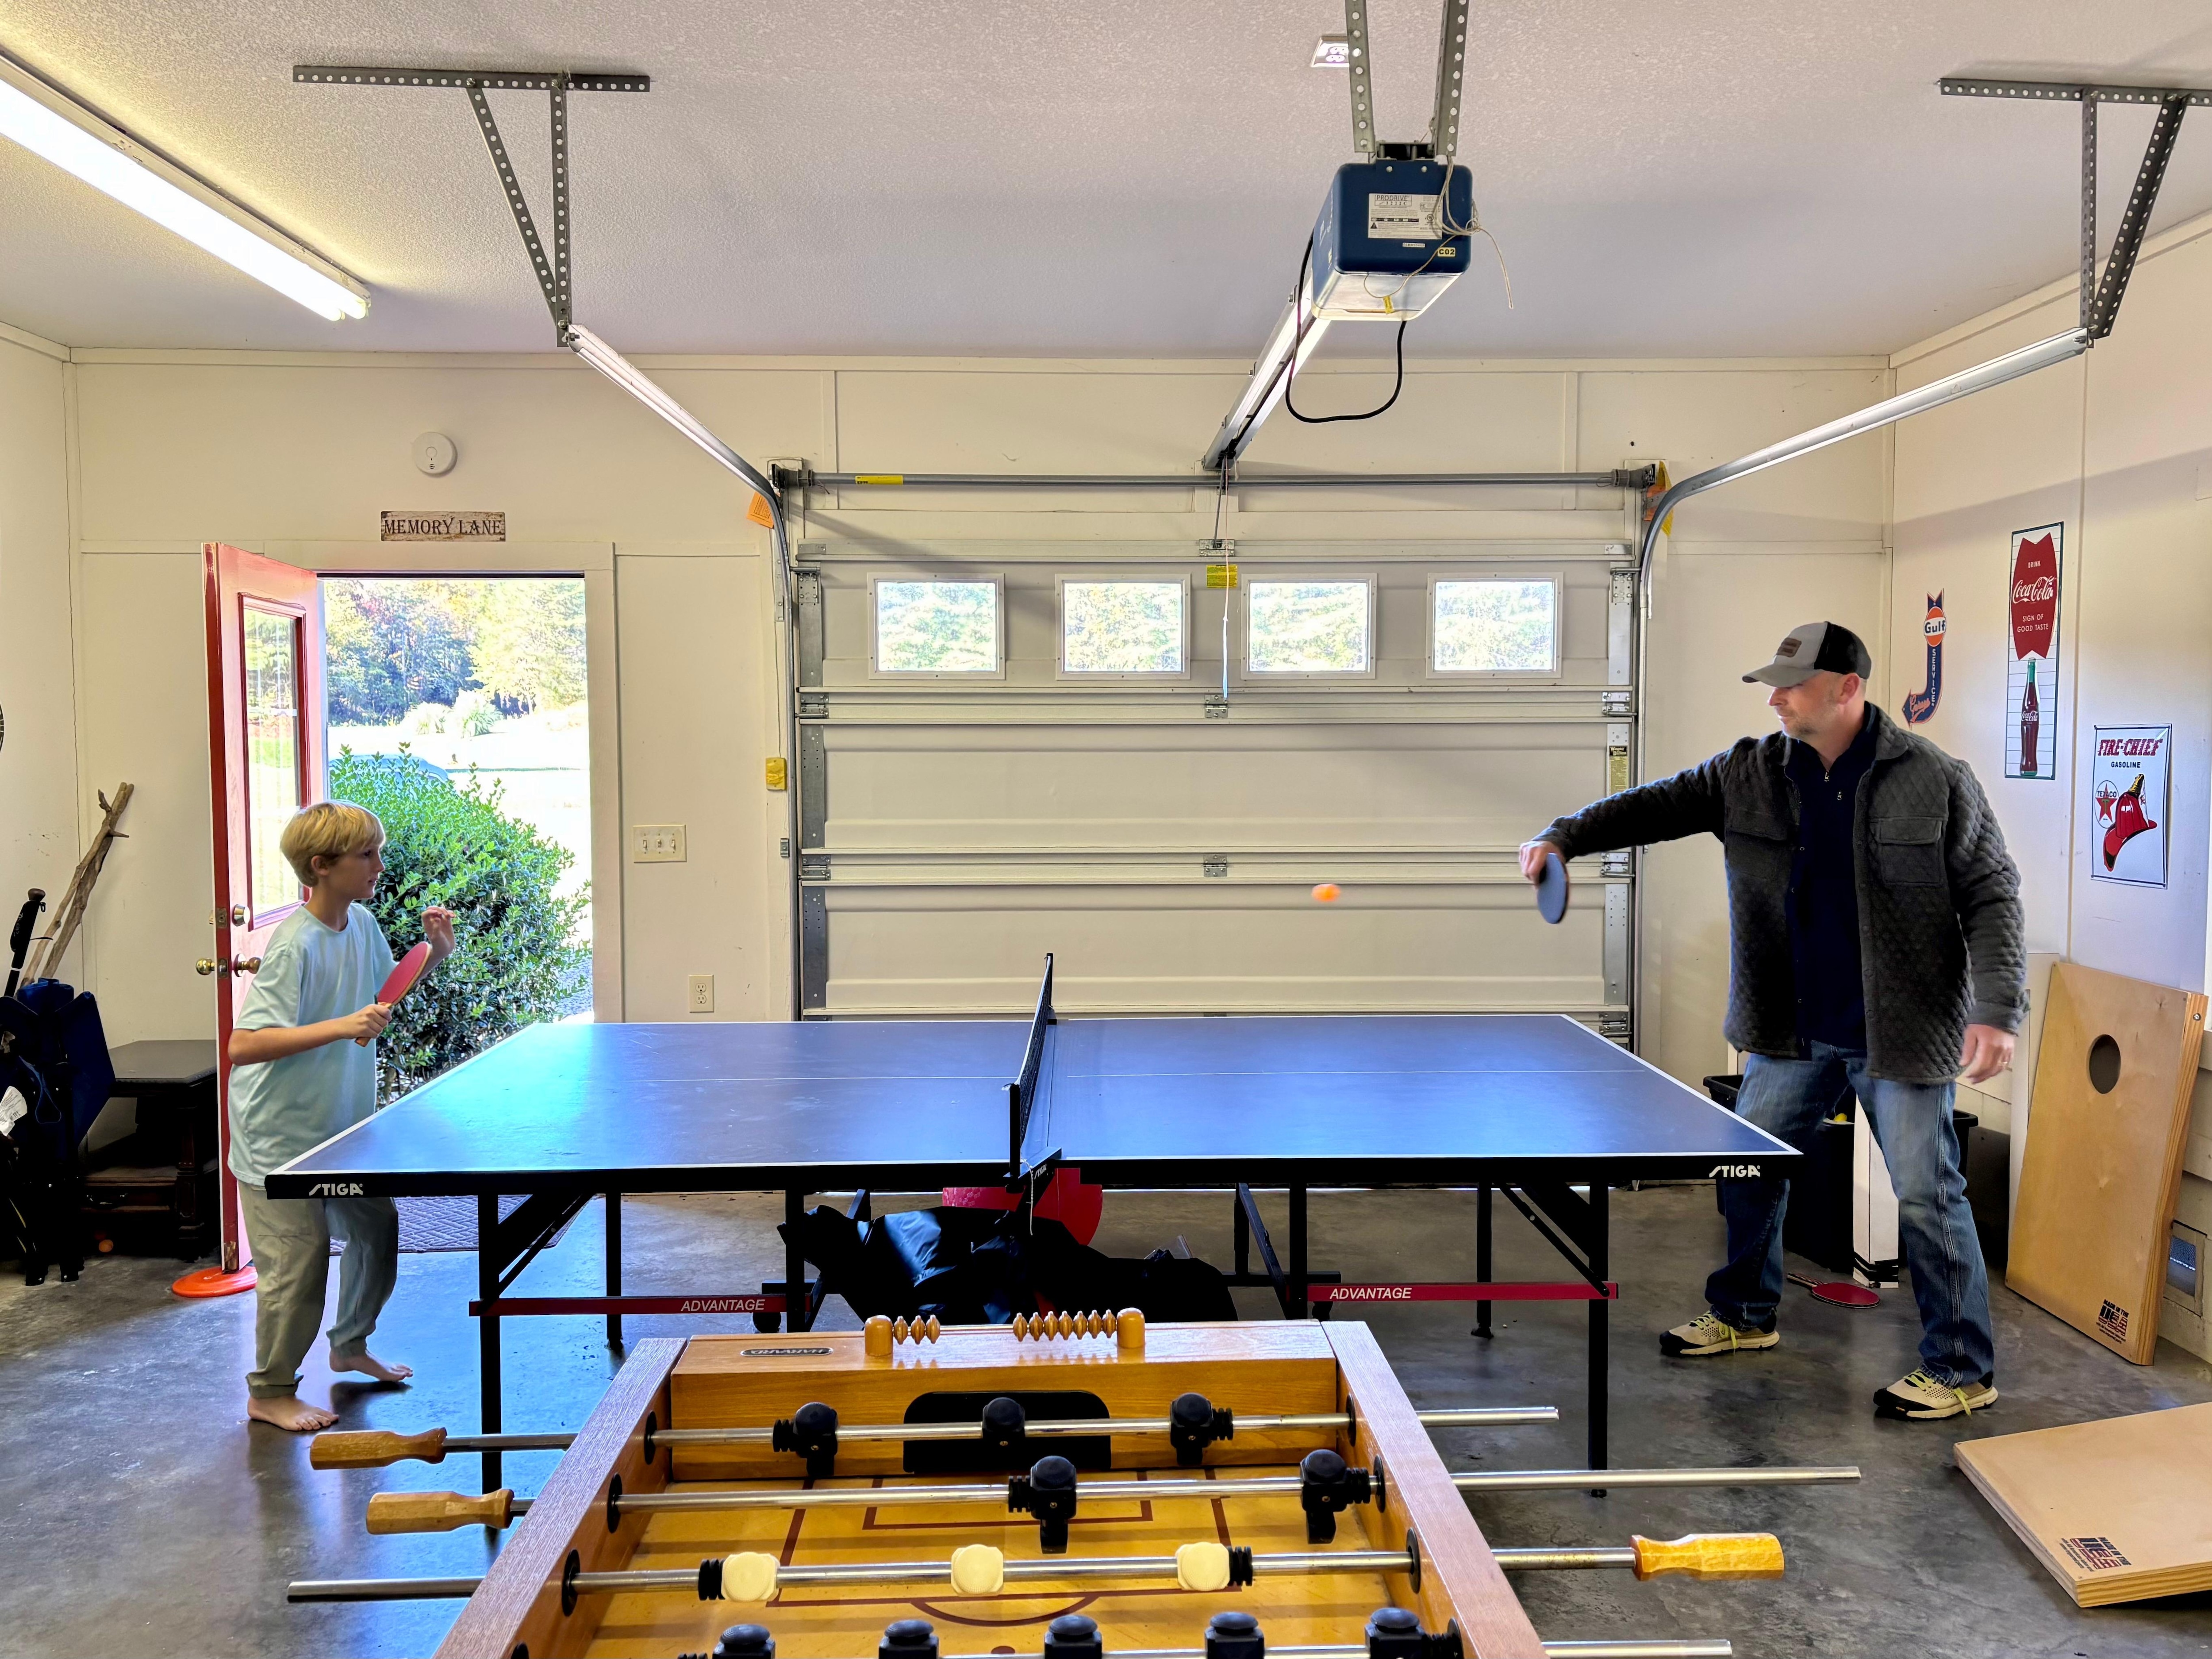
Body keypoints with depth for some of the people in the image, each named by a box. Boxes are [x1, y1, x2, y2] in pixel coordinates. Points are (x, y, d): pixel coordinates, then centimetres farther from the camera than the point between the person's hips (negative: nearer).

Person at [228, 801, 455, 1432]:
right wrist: (341, 1027, -37)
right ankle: (271, 1393, 19)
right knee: (299, 1262, -2)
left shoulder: (362, 924, -1)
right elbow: (243, 1046, -32)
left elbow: (385, 991, 18)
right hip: (282, 1136, -8)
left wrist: (434, 953, 1)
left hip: (342, 1125, 8)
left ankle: (350, 1345, 39)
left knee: (377, 1229, 17)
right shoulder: (294, 944, -26)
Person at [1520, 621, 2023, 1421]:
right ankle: (1743, 1313, 37)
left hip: (1902, 1031, -5)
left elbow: (1991, 896, -7)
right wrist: (1564, 836, -14)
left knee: (1927, 1196, 0)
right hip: (1792, 1031, 5)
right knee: (1747, 1168, 15)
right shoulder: (1749, 774, 1)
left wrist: (1996, 1010, -15)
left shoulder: (1935, 781, -10)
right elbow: (1657, 805, 1)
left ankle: (1961, 1369, 17)